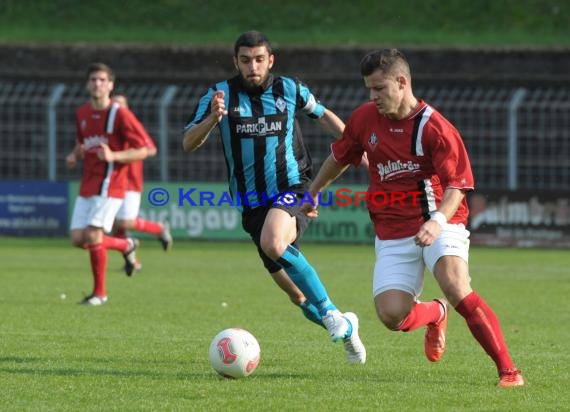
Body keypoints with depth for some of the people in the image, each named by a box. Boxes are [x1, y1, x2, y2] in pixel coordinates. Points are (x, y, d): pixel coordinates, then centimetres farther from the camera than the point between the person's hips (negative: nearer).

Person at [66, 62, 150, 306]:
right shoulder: (82, 114, 10)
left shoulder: (120, 115, -10)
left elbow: (144, 149, -10)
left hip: (109, 184, -7)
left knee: (93, 234, -17)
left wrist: (113, 156, -23)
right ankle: (126, 246, 27)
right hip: (87, 185, 7)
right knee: (78, 238, 1)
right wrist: (75, 155, 5)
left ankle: (99, 293, -2)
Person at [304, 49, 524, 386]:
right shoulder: (364, 119, 5)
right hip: (392, 232, 4)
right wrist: (313, 192, 37)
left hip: (439, 224, -4)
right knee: (392, 315, -13)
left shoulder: (434, 127, -12)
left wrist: (439, 220, -31)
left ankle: (508, 370, -24)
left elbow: (457, 185, -13)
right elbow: (339, 157, 24)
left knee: (457, 288, -30)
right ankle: (435, 314, 25)